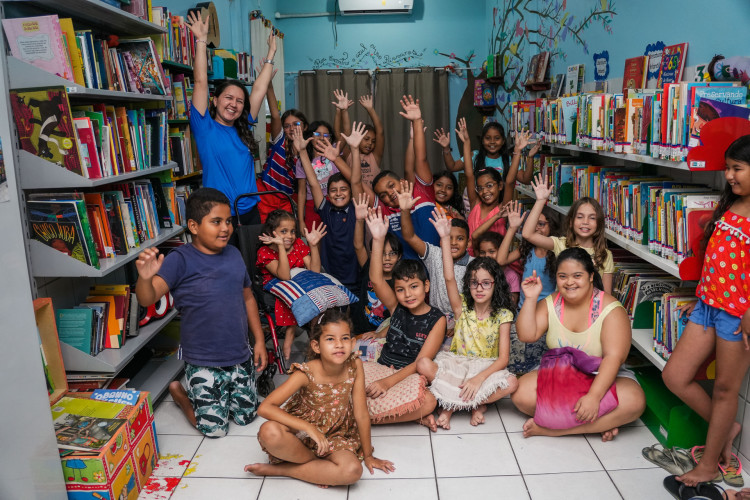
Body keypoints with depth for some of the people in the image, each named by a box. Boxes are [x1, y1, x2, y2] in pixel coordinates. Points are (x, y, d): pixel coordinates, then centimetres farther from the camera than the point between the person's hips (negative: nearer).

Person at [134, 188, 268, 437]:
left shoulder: (234, 254, 1)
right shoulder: (181, 260, -17)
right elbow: (147, 299, -28)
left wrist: (259, 340, 8)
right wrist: (145, 277, -50)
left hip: (240, 356, 5)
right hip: (204, 363, -5)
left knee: (246, 416, 17)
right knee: (214, 429, 7)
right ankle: (178, 390, 31)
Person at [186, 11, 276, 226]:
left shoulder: (242, 130, 9)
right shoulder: (205, 127, -2)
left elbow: (259, 89, 13)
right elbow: (200, 82, -8)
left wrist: (271, 53, 17)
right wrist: (201, 40, -9)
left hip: (250, 212, 5)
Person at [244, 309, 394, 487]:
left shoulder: (355, 367, -16)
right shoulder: (305, 374, -23)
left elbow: (361, 415, -8)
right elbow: (264, 408, -29)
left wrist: (368, 456, -1)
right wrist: (310, 428, -34)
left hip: (334, 436, 2)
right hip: (301, 431, -2)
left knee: (353, 470, -28)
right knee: (269, 432, -35)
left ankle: (279, 469, -11)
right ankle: (321, 464, -8)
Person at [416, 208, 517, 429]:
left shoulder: (502, 315, -4)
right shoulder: (462, 307, 0)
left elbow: (503, 358, -9)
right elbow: (449, 277, -16)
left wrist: (479, 378, -25)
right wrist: (445, 237, -22)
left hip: (487, 369, -1)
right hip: (455, 365, 1)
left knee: (511, 383, -32)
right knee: (423, 364, -28)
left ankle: (452, 404, -14)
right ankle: (476, 403, -15)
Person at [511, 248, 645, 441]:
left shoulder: (610, 309, -13)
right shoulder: (550, 304, -1)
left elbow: (613, 357, -22)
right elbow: (527, 335, -9)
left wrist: (593, 396, -34)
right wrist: (531, 299, -17)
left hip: (601, 376, -3)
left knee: (634, 401, -33)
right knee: (521, 393, -24)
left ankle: (552, 428, -27)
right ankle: (602, 422, -16)